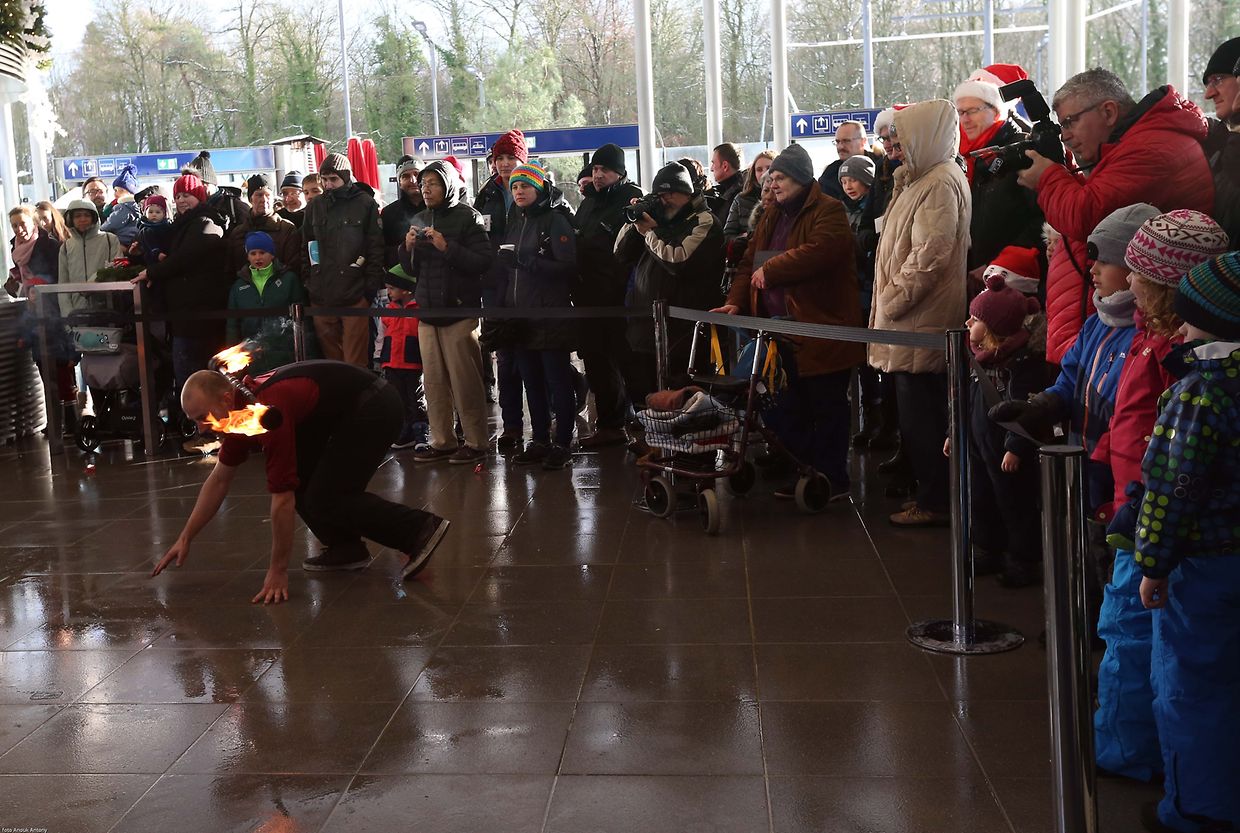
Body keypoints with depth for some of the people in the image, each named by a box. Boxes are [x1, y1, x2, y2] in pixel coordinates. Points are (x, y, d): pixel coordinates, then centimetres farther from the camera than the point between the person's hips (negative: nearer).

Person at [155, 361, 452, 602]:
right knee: (297, 477, 7)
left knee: (326, 497, -13)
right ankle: (345, 546, 13)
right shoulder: (240, 408, 2)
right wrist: (185, 539, 13)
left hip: (374, 407, -10)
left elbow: (282, 499, -25)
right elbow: (219, 480, 14)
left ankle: (419, 529, -10)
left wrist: (278, 571, -18)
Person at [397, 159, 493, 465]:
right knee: (433, 381, 8)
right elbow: (411, 270, 19)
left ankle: (476, 442, 3)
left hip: (459, 310, -6)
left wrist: (447, 248, -21)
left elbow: (484, 261, -14)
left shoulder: (467, 217, -4)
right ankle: (442, 441, 16)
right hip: (427, 312, 7)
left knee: (464, 380, -5)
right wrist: (408, 248, 0)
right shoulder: (419, 221, 16)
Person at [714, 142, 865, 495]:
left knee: (827, 408, 0)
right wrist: (736, 300, 1)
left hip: (821, 330, -8)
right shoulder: (772, 217, 19)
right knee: (787, 409, 11)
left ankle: (832, 479, 8)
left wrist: (769, 270, -18)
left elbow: (819, 252, -26)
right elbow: (750, 262, 17)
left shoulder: (828, 212, -8)